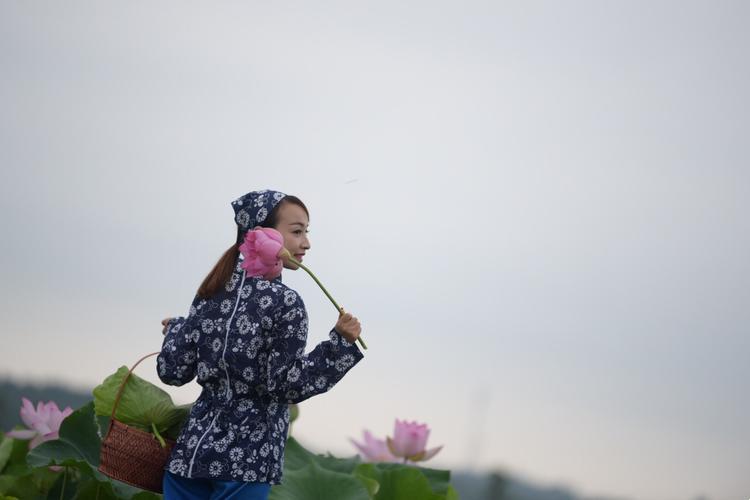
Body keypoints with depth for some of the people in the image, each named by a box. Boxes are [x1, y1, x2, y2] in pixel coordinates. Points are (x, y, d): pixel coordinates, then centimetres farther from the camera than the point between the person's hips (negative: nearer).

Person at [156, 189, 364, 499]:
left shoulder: (210, 294, 8)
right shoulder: (284, 303, -9)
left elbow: (173, 371, 6)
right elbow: (289, 385, -13)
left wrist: (175, 330, 25)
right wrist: (341, 343, -14)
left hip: (192, 448, 5)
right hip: (247, 460, -5)